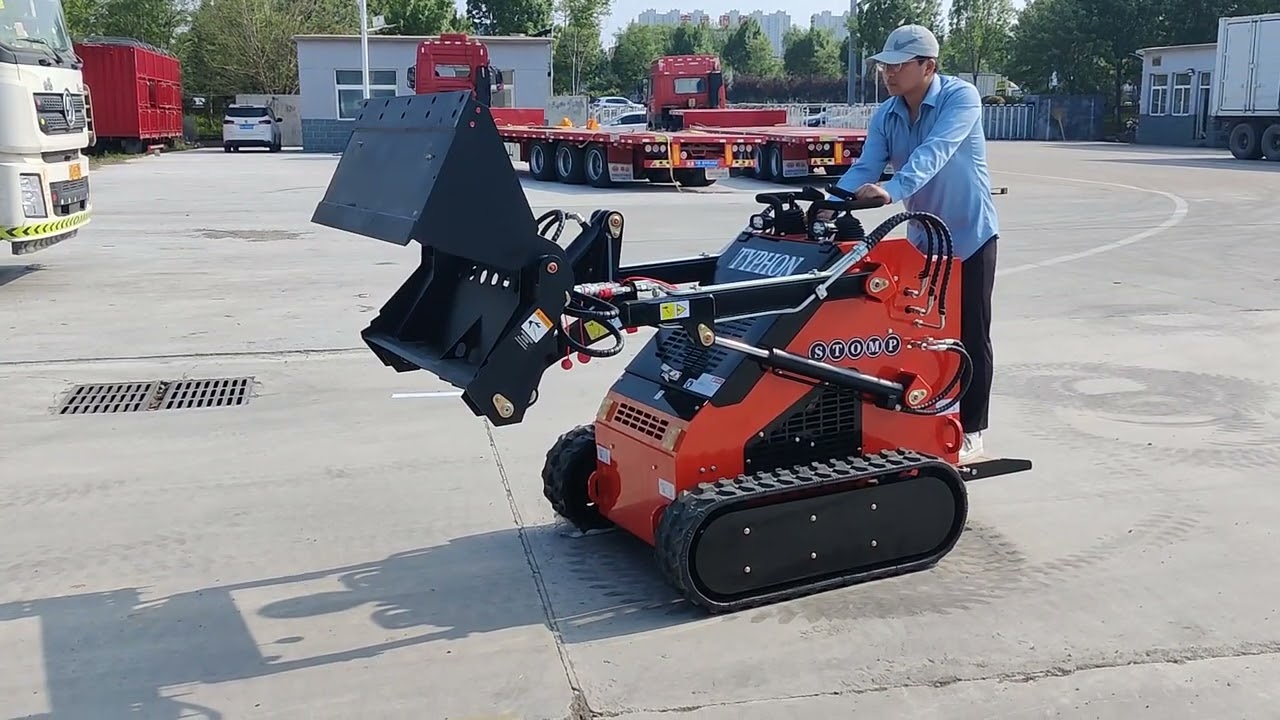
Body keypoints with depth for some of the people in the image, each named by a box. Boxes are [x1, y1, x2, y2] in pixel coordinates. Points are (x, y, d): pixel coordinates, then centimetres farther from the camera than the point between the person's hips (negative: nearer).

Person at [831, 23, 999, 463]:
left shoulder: (961, 97, -19)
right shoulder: (885, 116, -2)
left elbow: (934, 153, -35)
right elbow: (865, 168, -11)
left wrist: (891, 191, -51)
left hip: (970, 234, -5)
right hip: (922, 237, 6)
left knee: (970, 335, 1)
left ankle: (971, 430, 11)